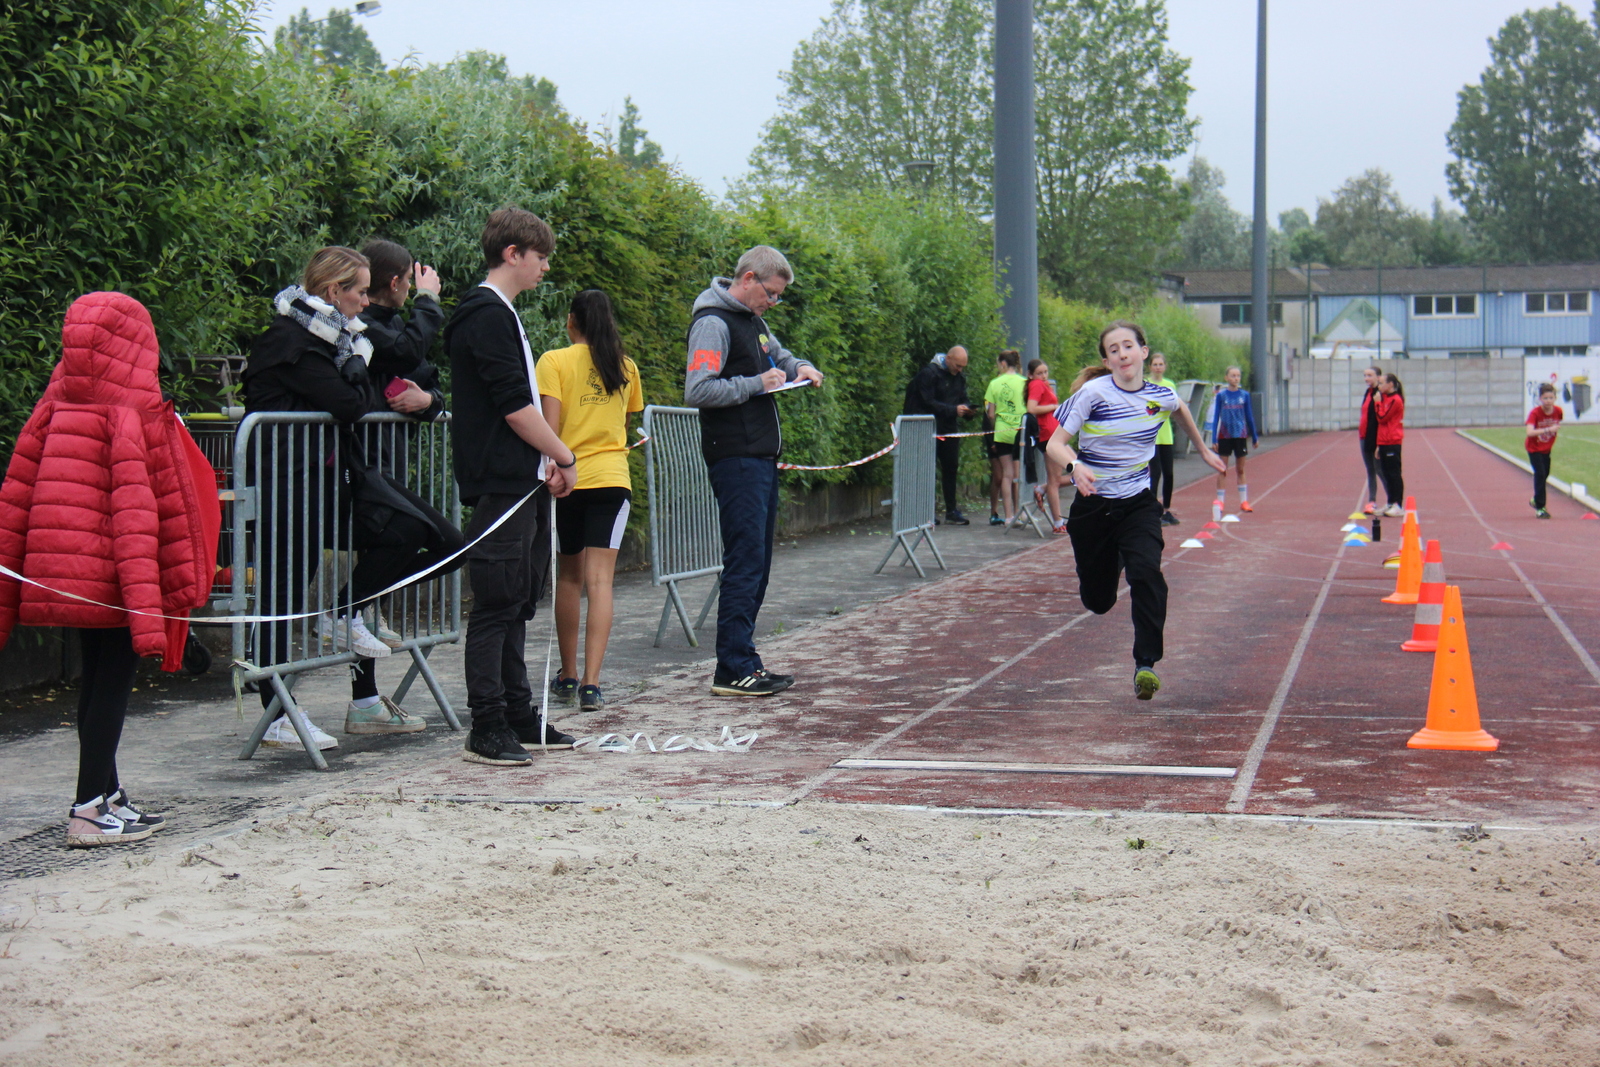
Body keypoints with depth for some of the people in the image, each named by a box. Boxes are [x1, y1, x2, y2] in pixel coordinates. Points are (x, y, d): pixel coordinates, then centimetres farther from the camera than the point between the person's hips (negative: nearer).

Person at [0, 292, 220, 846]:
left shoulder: (55, 408, 7)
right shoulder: (133, 417, -12)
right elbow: (135, 512, -18)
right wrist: (148, 608, -20)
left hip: (59, 571, 7)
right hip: (111, 576, -7)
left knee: (97, 672, 18)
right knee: (114, 676, 0)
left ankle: (105, 792, 28)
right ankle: (91, 809, -1)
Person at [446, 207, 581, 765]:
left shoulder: (501, 314, 19)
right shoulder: (488, 316, -13)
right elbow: (514, 405, -18)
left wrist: (547, 461, 9)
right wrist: (564, 456, -8)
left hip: (524, 482, 10)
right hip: (502, 483, -10)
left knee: (518, 600, 13)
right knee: (497, 602, -8)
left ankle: (518, 715, 20)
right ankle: (486, 729, -5)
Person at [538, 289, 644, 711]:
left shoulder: (555, 361, -2)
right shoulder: (625, 366, 10)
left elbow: (548, 425, -10)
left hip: (567, 478, -1)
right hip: (612, 478, 2)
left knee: (568, 577, 13)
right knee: (600, 580, -4)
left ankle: (567, 677, 22)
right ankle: (591, 683, -14)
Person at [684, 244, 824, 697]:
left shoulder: (753, 321, 18)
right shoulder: (713, 323, -12)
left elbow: (777, 354, 35)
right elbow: (697, 391, -21)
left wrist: (800, 367, 13)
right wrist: (756, 384, -19)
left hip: (762, 458, 10)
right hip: (736, 460, -10)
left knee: (756, 562, 11)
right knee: (745, 562, -11)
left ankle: (742, 658, 17)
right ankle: (734, 669, -9)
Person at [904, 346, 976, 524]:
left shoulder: (959, 376, 10)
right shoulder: (929, 373, -12)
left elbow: (963, 399, 15)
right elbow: (928, 403, -18)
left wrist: (968, 410, -8)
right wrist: (954, 410, -23)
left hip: (950, 429, 7)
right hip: (930, 429, -7)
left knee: (951, 468, 9)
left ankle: (951, 511, 15)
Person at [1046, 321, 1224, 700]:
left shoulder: (1160, 395, -1)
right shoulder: (1092, 394, -13)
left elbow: (1181, 410, 24)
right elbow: (1056, 443, -15)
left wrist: (1203, 449, 32)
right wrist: (1075, 466, -35)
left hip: (1138, 504, 1)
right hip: (1093, 507, -1)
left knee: (1147, 574, -25)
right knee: (1098, 601, 10)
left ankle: (1146, 665, -20)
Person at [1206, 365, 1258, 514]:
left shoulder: (1244, 395, 3)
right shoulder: (1221, 395, -2)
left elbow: (1249, 417, 10)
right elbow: (1215, 417, 0)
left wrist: (1254, 437, 13)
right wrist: (1214, 439, -6)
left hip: (1240, 435, 1)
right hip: (1224, 436, -1)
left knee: (1240, 470, 8)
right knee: (1222, 470, 1)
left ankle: (1244, 501, 13)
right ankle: (1220, 501, 5)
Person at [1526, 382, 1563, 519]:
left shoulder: (1558, 411, -14)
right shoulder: (1535, 413, -26)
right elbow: (1530, 432, -41)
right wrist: (1548, 430, -48)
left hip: (1546, 448, 5)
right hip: (1534, 448, -5)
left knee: (1545, 474, 16)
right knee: (1540, 474, -14)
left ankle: (1536, 500, 39)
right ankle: (1540, 508, -8)